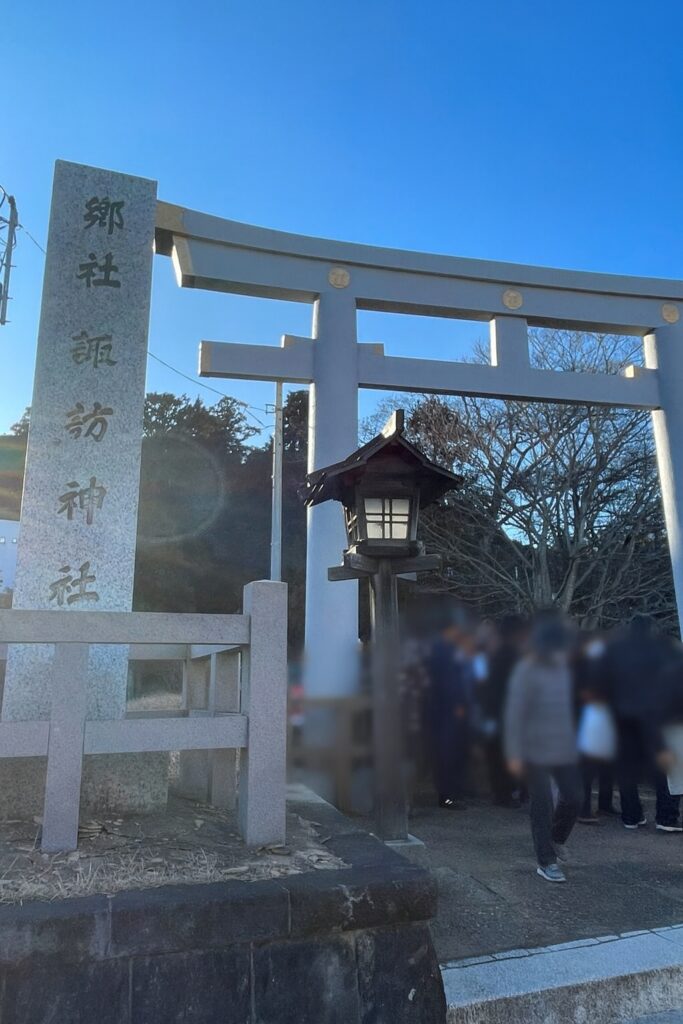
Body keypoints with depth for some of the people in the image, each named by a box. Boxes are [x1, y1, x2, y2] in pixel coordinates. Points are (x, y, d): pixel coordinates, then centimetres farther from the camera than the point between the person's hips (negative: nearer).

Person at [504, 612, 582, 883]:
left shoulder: (563, 667, 6)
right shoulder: (527, 671, -15)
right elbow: (514, 714, -15)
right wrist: (514, 754, -17)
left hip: (565, 749, 6)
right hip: (536, 752, -6)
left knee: (573, 798, 9)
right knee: (542, 806, 2)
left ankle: (556, 839, 36)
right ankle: (546, 862, 17)